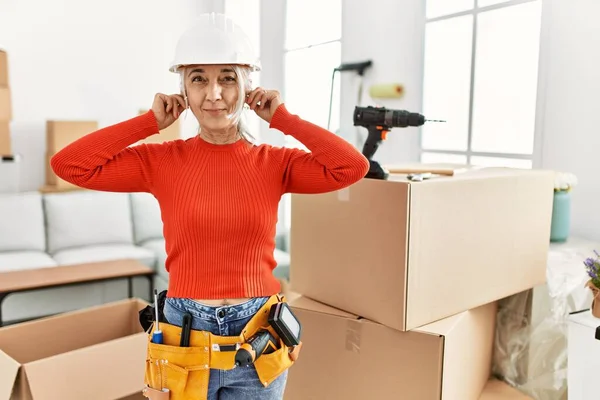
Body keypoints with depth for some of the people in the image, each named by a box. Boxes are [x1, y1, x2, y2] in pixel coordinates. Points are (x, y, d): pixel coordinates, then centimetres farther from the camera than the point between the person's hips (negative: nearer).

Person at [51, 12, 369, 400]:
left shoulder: (275, 163, -5)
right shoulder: (161, 161, -4)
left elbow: (354, 166, -19)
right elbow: (68, 163, -12)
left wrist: (283, 119, -9)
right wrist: (151, 121, -8)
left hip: (258, 332, 0)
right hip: (184, 330, 0)